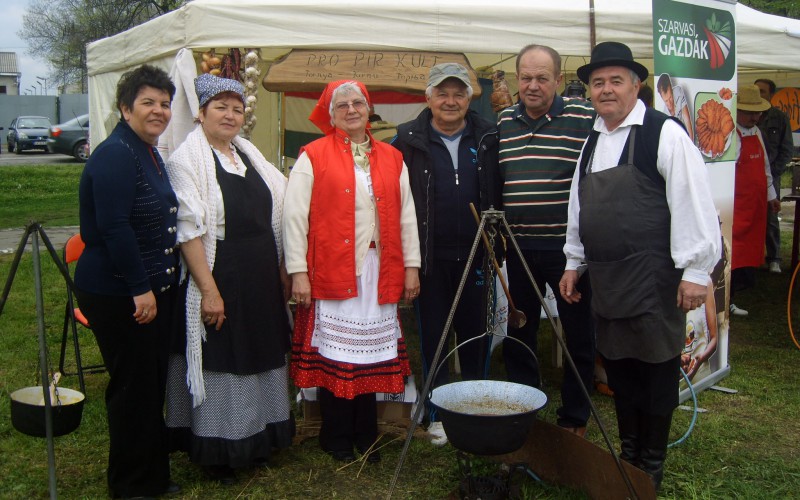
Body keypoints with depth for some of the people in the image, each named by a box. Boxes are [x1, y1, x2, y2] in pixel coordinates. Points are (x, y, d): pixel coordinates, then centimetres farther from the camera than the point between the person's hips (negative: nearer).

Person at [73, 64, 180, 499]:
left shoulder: (149, 154, 14)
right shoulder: (115, 154, -16)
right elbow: (114, 227, -23)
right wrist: (141, 288, -21)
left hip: (153, 289, 10)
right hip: (118, 295, -10)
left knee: (153, 383, 17)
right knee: (133, 388, 1)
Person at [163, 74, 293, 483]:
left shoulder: (250, 155, 11)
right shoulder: (188, 159, -10)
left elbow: (274, 217, 16)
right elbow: (188, 230, -17)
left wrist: (282, 271, 12)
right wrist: (209, 290, -20)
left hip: (262, 282, 7)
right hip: (218, 281, -7)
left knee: (258, 356, 15)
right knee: (219, 364, 3)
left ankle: (255, 440, 31)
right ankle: (216, 453, 19)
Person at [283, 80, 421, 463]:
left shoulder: (391, 158, 12)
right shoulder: (313, 157, 1)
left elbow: (406, 216, 11)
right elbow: (294, 217, -5)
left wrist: (411, 267, 5)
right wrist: (298, 271, -11)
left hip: (379, 272, 3)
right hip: (332, 271, -3)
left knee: (371, 353, 8)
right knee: (334, 353, 4)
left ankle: (366, 436, 22)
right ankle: (337, 439, 18)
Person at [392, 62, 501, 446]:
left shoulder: (488, 138, 5)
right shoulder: (409, 139, 0)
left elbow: (498, 196, 9)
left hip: (475, 256, 1)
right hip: (430, 257, -1)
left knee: (475, 334, 9)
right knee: (433, 336, 8)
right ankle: (437, 412, 21)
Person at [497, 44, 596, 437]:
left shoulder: (585, 118, -7)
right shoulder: (502, 123, 8)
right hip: (519, 248, 5)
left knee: (579, 337, 8)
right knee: (518, 336, 13)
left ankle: (575, 420, 24)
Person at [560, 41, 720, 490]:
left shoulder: (664, 133, -9)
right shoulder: (592, 141, 13)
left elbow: (694, 204, -12)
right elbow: (580, 207, 20)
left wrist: (696, 270, -15)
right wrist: (574, 262, 18)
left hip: (653, 277, -7)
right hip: (605, 277, 7)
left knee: (656, 367, 3)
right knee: (618, 366, 14)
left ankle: (652, 464, 19)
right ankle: (629, 455, 30)